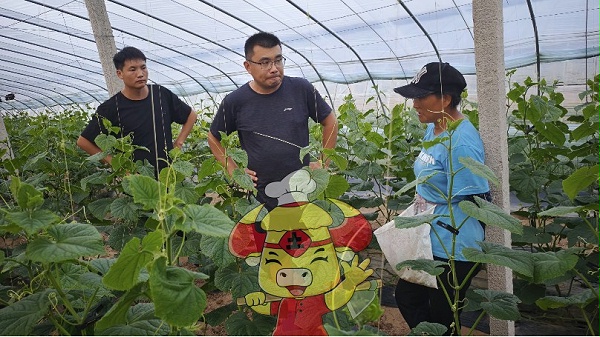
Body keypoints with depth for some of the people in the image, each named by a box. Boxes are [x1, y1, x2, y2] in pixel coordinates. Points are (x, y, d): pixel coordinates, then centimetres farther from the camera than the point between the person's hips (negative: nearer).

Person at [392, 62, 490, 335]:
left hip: (453, 251, -9)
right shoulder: (432, 129, 4)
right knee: (406, 297, 23)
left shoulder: (461, 143, -25)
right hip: (430, 243, 9)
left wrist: (431, 211, -16)